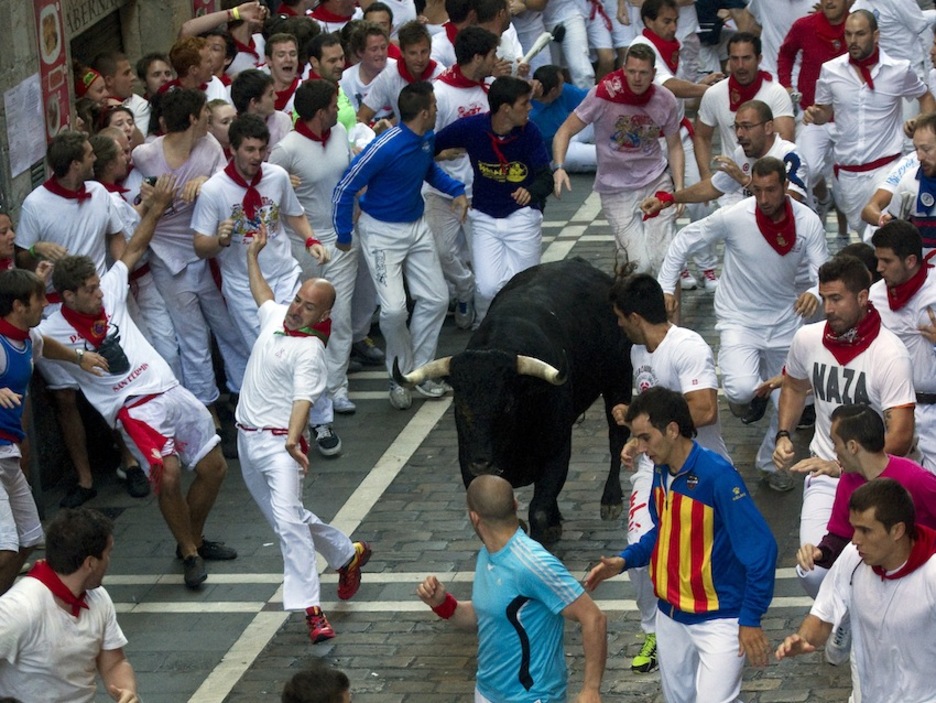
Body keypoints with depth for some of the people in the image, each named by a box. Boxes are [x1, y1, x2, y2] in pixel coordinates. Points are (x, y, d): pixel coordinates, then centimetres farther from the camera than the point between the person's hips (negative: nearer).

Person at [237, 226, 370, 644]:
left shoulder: (310, 349, -15)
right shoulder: (275, 316, 7)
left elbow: (303, 399, -27)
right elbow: (262, 294, 32)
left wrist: (293, 440, -43)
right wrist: (252, 254, 35)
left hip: (279, 442, -8)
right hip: (247, 437, 9)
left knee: (287, 519, -23)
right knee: (286, 518, 19)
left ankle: (309, 608, -27)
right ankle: (346, 554, 40)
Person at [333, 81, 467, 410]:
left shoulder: (427, 139, -4)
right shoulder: (386, 148, -27)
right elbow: (344, 189, -21)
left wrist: (455, 190, 5)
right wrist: (344, 236, -14)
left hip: (417, 227, 8)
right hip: (382, 231, -7)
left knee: (436, 299, 7)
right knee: (394, 309, -15)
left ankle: (419, 371, 22)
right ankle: (400, 375, 9)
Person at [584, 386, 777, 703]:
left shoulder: (718, 475, -23)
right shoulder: (661, 471, 0)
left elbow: (760, 548, -22)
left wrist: (751, 620, -21)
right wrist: (625, 560, 1)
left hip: (719, 618, -8)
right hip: (671, 615, 8)